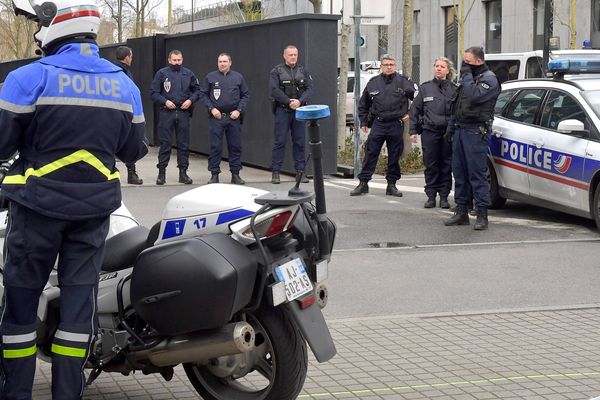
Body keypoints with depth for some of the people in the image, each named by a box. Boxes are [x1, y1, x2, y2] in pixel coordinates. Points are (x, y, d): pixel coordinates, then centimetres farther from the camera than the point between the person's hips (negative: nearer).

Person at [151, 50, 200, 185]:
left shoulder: (188, 74, 9)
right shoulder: (161, 73, 2)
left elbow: (197, 90, 15)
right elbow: (154, 92, 1)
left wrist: (191, 100, -2)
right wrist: (165, 101, -12)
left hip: (183, 113, 2)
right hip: (166, 113, -2)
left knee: (184, 144, 5)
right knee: (165, 143, 0)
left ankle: (183, 172, 12)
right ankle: (162, 172, 6)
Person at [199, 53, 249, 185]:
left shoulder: (238, 77, 8)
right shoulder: (210, 77, 4)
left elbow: (245, 95, 9)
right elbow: (203, 94, 6)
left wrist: (239, 110, -3)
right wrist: (211, 108, -6)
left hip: (233, 117, 1)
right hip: (216, 117, -1)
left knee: (235, 146, 4)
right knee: (215, 147, -1)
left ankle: (235, 174, 13)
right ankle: (214, 174, 5)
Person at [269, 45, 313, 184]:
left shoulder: (303, 71, 11)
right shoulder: (276, 71, 1)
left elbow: (309, 89, 2)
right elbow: (274, 90, -10)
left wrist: (300, 101, -15)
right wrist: (289, 102, -17)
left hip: (299, 110, 3)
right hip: (282, 110, -3)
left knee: (299, 142, 5)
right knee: (279, 142, -2)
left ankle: (300, 171, 11)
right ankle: (275, 172, 1)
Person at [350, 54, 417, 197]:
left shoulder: (403, 82, 1)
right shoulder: (373, 83, 8)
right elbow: (363, 104, 17)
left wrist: (410, 114, 1)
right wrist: (363, 122, 12)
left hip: (396, 125, -1)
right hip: (378, 125, 1)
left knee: (394, 156, 6)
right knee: (370, 154, -2)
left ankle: (391, 184, 15)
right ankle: (363, 183, 3)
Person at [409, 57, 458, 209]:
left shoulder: (453, 89, 5)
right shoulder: (425, 88, 8)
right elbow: (414, 110, 11)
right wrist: (413, 130, 5)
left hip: (448, 132, -1)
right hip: (429, 132, 1)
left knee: (446, 165, 2)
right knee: (430, 165, 2)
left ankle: (444, 196, 10)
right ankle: (431, 196, 10)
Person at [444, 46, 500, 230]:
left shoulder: (489, 79, -6)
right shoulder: (468, 78, 22)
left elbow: (474, 96, -24)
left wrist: (466, 75, -12)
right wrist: (451, 128, 23)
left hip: (475, 132, -8)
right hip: (460, 130, 9)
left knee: (476, 173, -10)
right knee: (460, 172, 8)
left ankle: (482, 215, -8)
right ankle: (461, 212, 13)